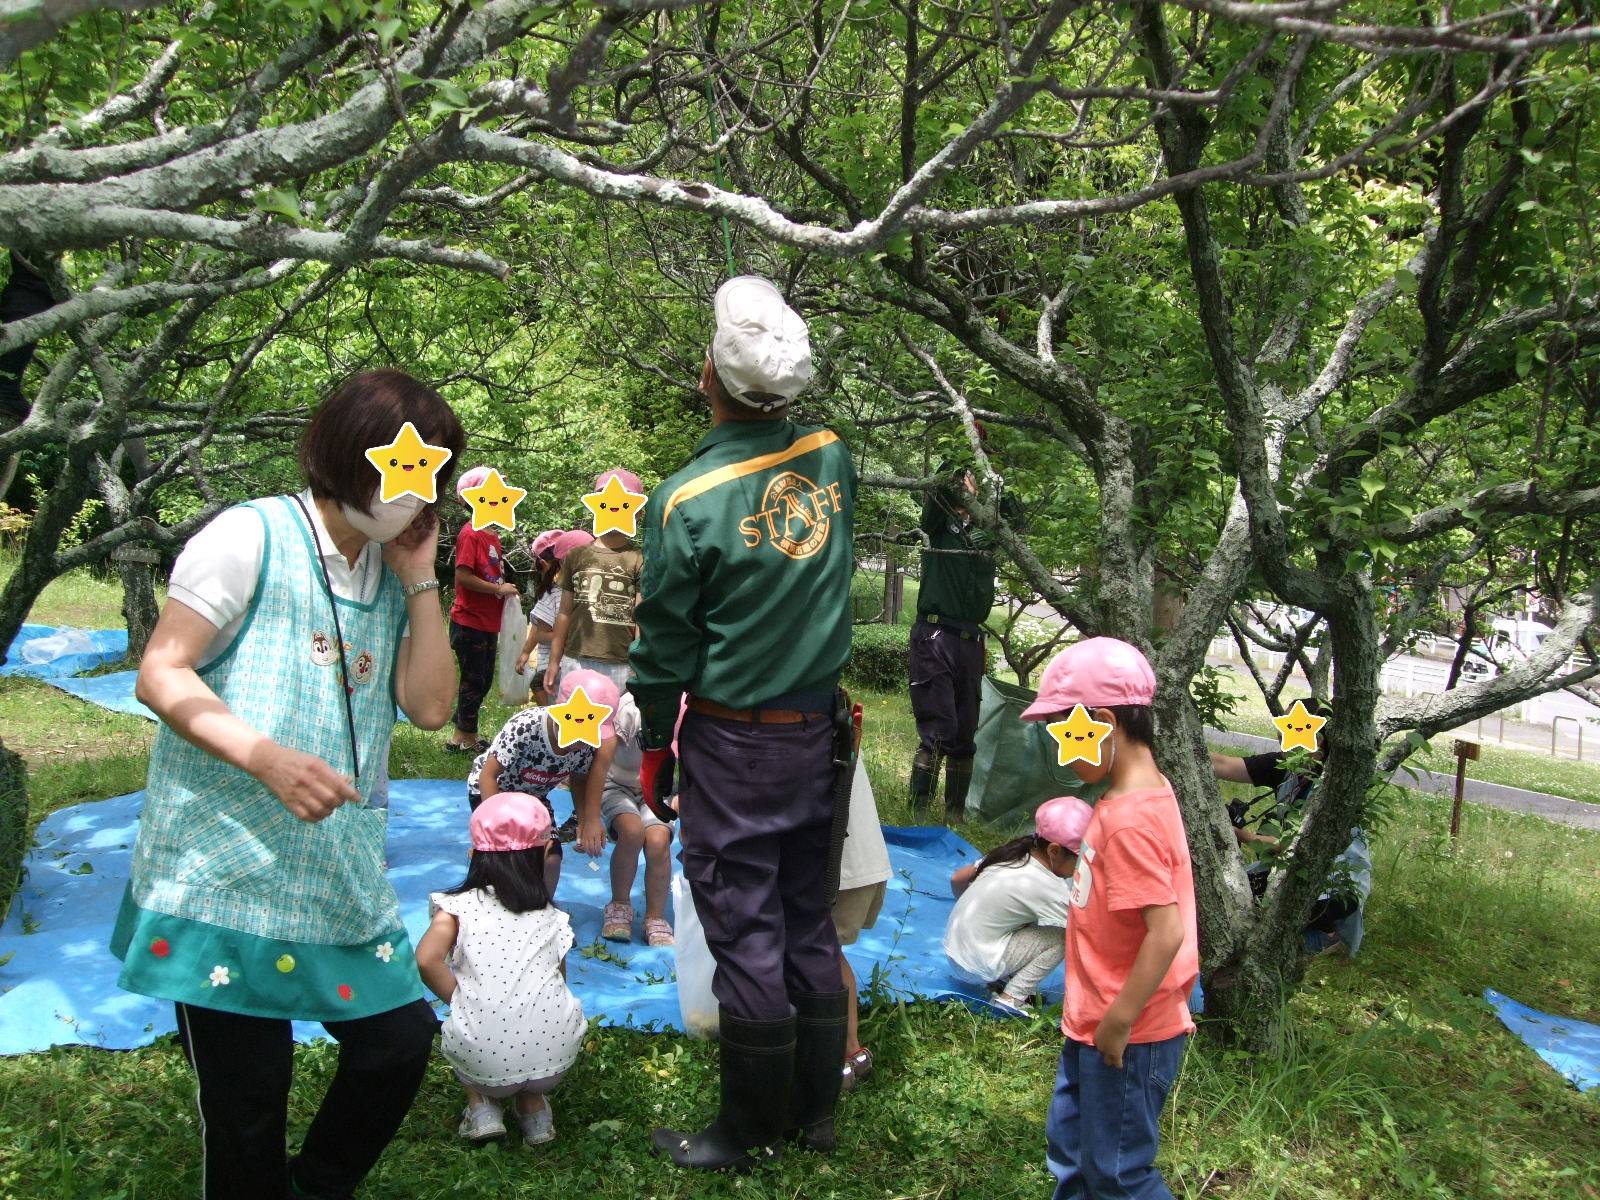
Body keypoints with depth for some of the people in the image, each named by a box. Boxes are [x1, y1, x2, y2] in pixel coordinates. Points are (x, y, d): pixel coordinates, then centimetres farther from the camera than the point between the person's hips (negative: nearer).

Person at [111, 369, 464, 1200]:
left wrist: (420, 581, -1)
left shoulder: (391, 571, 11)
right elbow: (160, 674, -11)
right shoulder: (254, 537, -6)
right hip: (224, 872, -6)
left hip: (340, 876, 6)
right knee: (248, 1094, 2)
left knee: (401, 1039, 7)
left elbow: (430, 708, 4)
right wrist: (265, 756, -25)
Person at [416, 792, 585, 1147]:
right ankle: (533, 1108, 22)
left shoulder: (459, 906, 5)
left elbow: (426, 960, -10)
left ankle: (482, 1105, 15)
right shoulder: (553, 917, 13)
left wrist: (460, 1000, 5)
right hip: (556, 1057, 1)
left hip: (483, 1062, -1)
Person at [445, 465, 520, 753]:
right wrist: (499, 589, -18)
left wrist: (506, 590, 4)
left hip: (488, 621, 9)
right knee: (474, 680, 0)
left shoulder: (492, 535, 12)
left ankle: (460, 732, 29)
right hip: (470, 621, -9)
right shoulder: (470, 534, -15)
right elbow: (462, 577, -22)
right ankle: (466, 738, 13)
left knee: (484, 680, 16)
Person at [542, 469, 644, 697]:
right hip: (575, 662, 4)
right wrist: (554, 661, 11)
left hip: (619, 667, -4)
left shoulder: (639, 560, -2)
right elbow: (565, 613, 14)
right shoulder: (577, 556, 11)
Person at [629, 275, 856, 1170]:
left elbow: (667, 647, -9)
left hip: (734, 743, -5)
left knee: (745, 934, 6)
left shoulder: (687, 501, -17)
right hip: (821, 729, 6)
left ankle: (750, 1131, 23)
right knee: (810, 920, 17)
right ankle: (816, 1109, 31)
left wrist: (655, 751, 3)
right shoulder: (832, 458, -3)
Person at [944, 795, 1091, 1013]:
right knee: (1062, 937, -7)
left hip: (952, 949, 8)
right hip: (977, 966, -8)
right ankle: (1012, 997, -6)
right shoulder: (1048, 887, -19)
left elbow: (957, 880, 13)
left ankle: (1001, 979, 9)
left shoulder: (1014, 853, 3)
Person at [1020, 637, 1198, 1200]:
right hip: (1091, 1025, 10)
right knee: (1069, 1151, 25)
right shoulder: (1146, 793, 2)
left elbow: (1167, 933, -31)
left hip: (1127, 1038, -10)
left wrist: (1117, 1024, -22)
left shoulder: (1128, 820, -28)